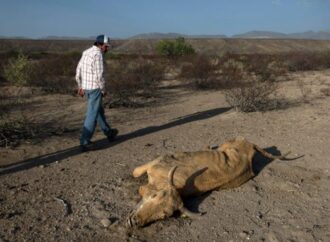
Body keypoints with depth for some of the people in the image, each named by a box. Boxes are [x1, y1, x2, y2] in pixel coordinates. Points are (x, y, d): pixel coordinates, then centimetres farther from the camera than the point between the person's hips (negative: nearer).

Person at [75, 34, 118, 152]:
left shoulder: (86, 52, 10)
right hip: (95, 88, -9)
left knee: (99, 110, 22)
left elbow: (78, 71, 13)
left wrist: (80, 87, 19)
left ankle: (109, 133, 38)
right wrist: (103, 89, -9)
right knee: (92, 115, -4)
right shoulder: (98, 55, -18)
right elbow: (99, 75, -22)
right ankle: (84, 143, -3)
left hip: (86, 87, 9)